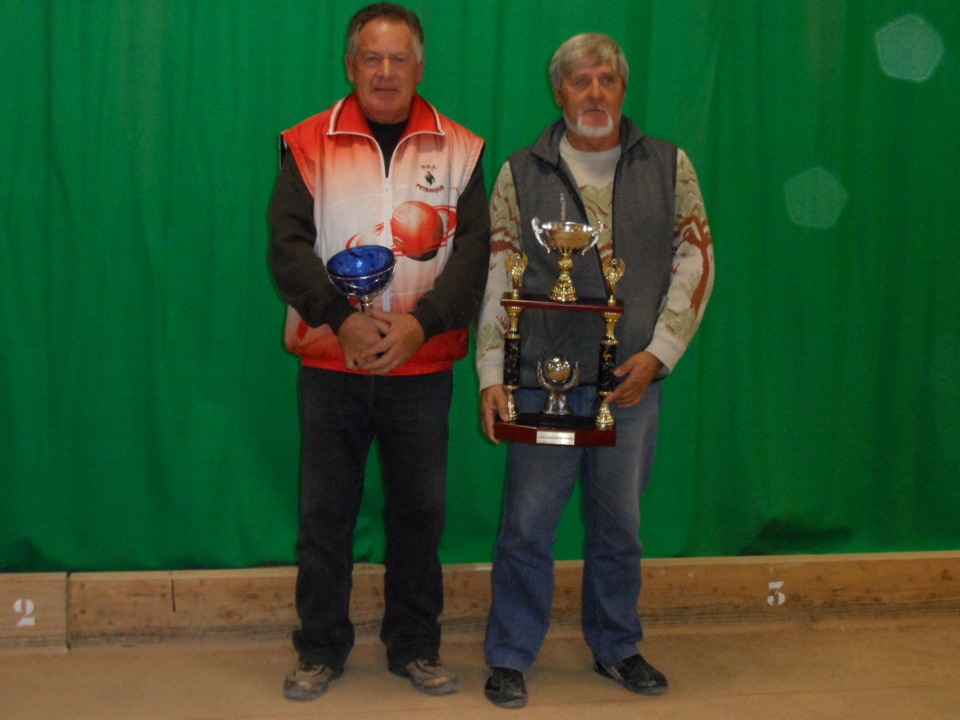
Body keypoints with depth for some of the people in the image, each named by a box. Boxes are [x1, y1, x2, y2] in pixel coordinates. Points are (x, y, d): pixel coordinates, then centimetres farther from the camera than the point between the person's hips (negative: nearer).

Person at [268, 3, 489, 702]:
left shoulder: (459, 150, 5)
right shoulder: (309, 144, 3)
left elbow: (475, 250, -3)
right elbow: (289, 245, -5)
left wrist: (421, 322, -17)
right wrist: (343, 319, -18)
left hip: (423, 365, 1)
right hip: (330, 362, 0)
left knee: (420, 510, 9)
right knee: (324, 511, 7)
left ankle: (415, 645, 25)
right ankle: (321, 649, 21)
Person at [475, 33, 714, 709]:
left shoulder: (668, 166, 6)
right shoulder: (521, 175, 4)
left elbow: (697, 261, 5)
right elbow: (495, 279, 3)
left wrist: (658, 352, -5)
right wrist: (491, 375, -3)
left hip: (632, 382, 1)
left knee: (619, 525, 13)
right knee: (528, 524, 2)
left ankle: (617, 647, 30)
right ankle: (510, 658, 16)